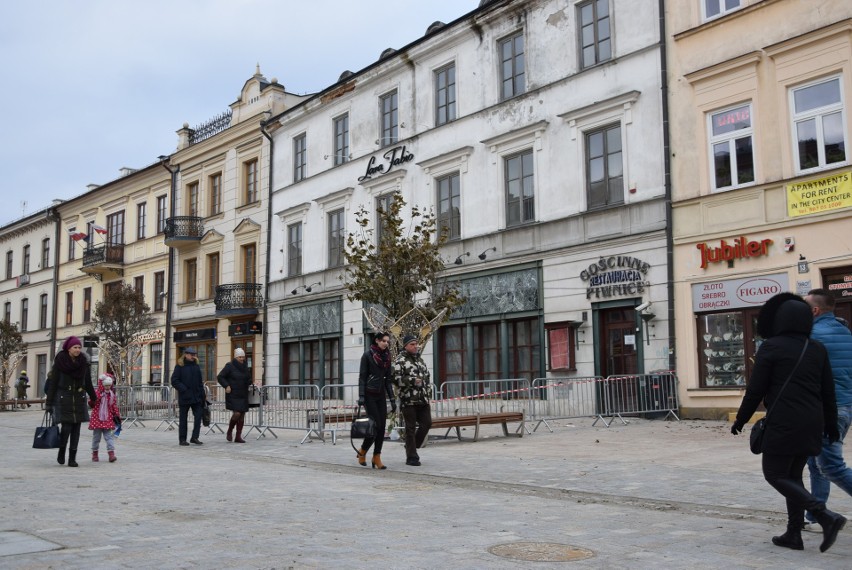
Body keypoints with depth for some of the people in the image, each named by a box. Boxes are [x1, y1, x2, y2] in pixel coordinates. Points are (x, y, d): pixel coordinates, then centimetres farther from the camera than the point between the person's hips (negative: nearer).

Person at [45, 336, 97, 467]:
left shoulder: (83, 362, 3)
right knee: (66, 427, -8)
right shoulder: (60, 361, -6)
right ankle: (61, 452, 17)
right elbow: (53, 382, -4)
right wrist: (49, 401, -6)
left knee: (76, 428, 1)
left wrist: (94, 397, 20)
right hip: (63, 398, -3)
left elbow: (88, 382, 13)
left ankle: (72, 458, 7)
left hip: (79, 398, 3)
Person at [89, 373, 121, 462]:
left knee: (109, 436, -4)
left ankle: (111, 453, -9)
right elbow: (92, 404, -12)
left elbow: (114, 406, 10)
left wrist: (117, 416, 7)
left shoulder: (112, 394, 5)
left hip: (108, 419, 1)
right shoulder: (96, 393, -4)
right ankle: (95, 453, 21)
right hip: (97, 419, -1)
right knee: (96, 436, 9)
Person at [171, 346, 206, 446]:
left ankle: (195, 437, 3)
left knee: (198, 416, -5)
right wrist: (183, 389, -17)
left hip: (196, 397, 4)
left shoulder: (196, 366, 12)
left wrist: (203, 395, 10)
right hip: (184, 397, -4)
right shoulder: (179, 366, -3)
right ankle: (182, 439, 12)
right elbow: (174, 381, -8)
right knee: (183, 418, 5)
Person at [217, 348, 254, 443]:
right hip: (233, 395, -6)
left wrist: (251, 383, 0)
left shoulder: (245, 367, 10)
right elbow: (220, 377, -6)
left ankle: (238, 436, 8)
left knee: (242, 415, 3)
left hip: (243, 395, 6)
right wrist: (226, 386, -17)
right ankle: (230, 431, 11)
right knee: (236, 413, -15)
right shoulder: (230, 366, -7)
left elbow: (248, 379, 21)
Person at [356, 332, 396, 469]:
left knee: (382, 427, -1)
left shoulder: (387, 357, 11)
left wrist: (392, 399, 9)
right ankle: (362, 451, 11)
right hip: (369, 395, -6)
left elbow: (388, 379, 14)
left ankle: (377, 458, 5)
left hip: (381, 395, 6)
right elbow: (362, 377, -8)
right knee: (376, 425, -10)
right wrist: (361, 396, -15)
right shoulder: (368, 355, -6)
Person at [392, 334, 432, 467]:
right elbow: (396, 379, -15)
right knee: (410, 428, -1)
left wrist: (429, 391, 18)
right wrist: (412, 381, -21)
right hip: (408, 400, -7)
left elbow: (426, 376, 26)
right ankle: (411, 457, 6)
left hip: (423, 400, 7)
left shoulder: (419, 359, 18)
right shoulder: (400, 360, -5)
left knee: (426, 423, 4)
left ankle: (413, 447, 23)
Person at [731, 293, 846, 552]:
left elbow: (755, 390, -8)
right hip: (812, 424, 7)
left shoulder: (771, 347, -8)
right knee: (794, 476, 15)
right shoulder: (817, 350, 9)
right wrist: (831, 426, 21)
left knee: (775, 475, 2)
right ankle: (793, 535, 15)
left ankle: (826, 516, -12)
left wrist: (740, 420, 3)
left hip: (783, 424, -7)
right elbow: (828, 393, 12)